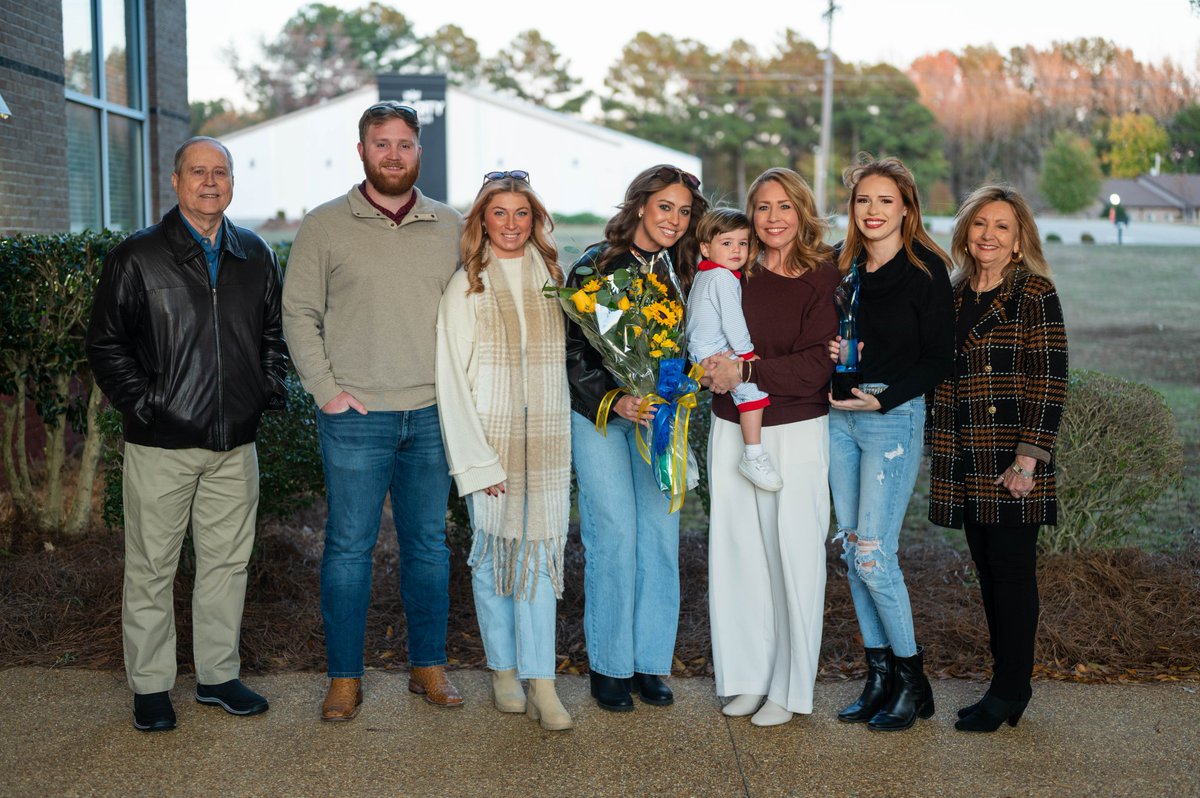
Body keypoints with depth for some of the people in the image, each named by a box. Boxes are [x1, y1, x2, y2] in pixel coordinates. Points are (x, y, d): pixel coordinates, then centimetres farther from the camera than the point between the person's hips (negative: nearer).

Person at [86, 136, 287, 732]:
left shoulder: (255, 257, 10)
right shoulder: (137, 257, -2)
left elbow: (273, 333, 21)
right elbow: (105, 342, 0)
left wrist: (270, 388, 6)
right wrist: (141, 402, -9)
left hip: (235, 441, 4)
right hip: (161, 442, -4)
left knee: (227, 560, 10)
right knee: (152, 566, 3)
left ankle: (218, 676, 24)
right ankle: (150, 687, 16)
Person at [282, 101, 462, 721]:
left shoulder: (449, 227, 9)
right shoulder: (324, 226, 1)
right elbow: (298, 314, 2)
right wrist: (325, 389, -6)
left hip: (432, 414, 3)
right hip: (356, 416, -2)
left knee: (428, 543, 10)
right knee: (349, 546, 2)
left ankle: (428, 665, 23)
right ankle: (344, 677, 14)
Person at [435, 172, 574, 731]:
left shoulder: (553, 279, 8)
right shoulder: (465, 287, -1)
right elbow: (452, 379, -4)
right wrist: (476, 459, -10)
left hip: (547, 441, 2)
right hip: (489, 439, -2)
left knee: (539, 553, -2)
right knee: (493, 553, 5)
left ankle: (540, 680, 0)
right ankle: (504, 670, 20)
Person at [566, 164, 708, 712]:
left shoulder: (681, 271, 7)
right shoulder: (596, 266, -7)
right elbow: (573, 351, -8)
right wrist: (613, 401, -19)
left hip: (656, 415, 4)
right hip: (598, 415, -4)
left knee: (660, 532, 1)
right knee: (614, 534, -6)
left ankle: (650, 662, 12)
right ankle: (608, 667, 8)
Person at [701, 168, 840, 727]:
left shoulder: (823, 277, -5)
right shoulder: (734, 271, 5)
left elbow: (816, 366, -13)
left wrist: (745, 371, -20)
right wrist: (715, 369, -6)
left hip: (795, 433, -4)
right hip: (732, 430, 4)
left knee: (793, 554, 1)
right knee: (737, 551, 7)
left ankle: (789, 688, 14)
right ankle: (748, 677, 21)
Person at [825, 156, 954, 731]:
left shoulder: (925, 270, -7)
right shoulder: (839, 264, 9)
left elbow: (940, 358, -7)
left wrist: (883, 398, -16)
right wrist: (830, 352, -5)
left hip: (894, 416, -6)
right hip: (838, 416, 6)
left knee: (875, 554, -9)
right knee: (852, 550, 7)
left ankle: (911, 681, 8)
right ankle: (878, 677, 18)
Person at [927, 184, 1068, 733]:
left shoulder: (1034, 294, -6)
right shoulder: (954, 296, 12)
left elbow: (1050, 382, -12)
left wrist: (1027, 459, -17)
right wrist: (937, 447, 10)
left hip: (1013, 460, -6)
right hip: (966, 462, 6)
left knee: (1012, 572, 0)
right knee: (988, 573, 11)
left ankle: (1010, 691, 10)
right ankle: (1008, 684, 22)